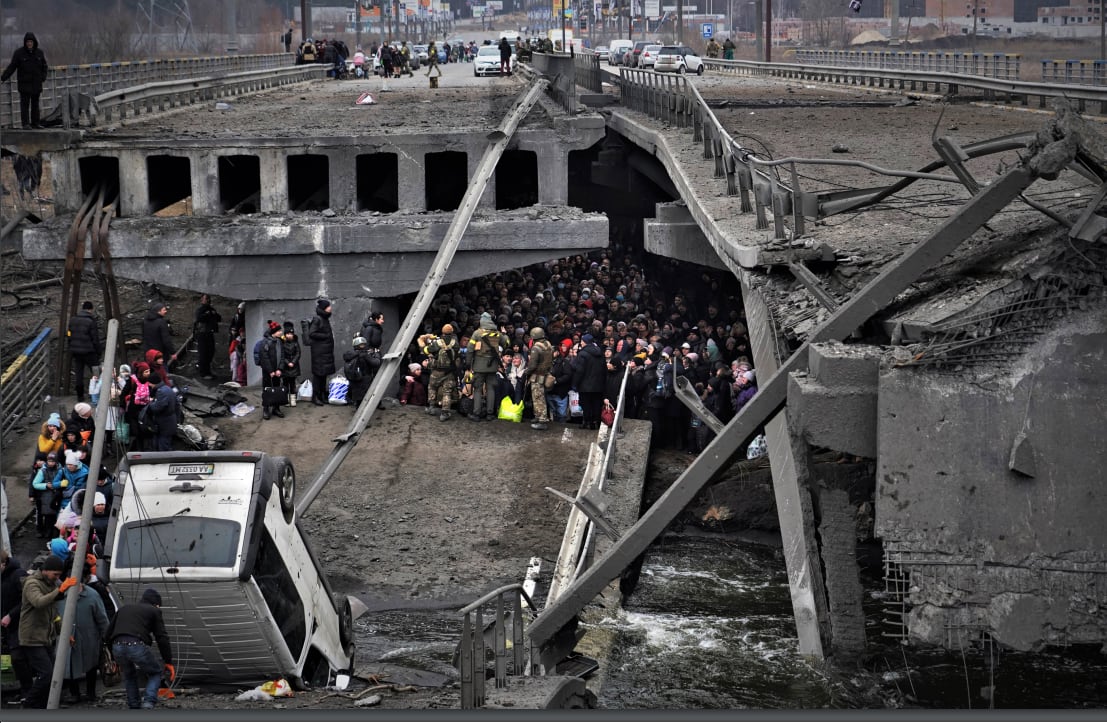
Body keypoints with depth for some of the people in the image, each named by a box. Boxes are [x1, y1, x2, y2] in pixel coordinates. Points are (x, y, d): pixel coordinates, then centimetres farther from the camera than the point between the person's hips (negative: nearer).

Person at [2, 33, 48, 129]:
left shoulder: (39, 52, 6)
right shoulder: (19, 53, -4)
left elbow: (44, 66, 14)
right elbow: (12, 66, -5)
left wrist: (43, 77, -3)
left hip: (36, 84, 3)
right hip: (24, 84, -3)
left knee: (35, 103, 9)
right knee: (25, 104, -4)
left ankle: (36, 122, 16)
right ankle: (26, 124, -3)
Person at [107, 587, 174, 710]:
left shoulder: (124, 608, 31)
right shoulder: (154, 611, 16)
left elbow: (109, 633, 29)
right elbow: (162, 638, 9)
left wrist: (114, 659, 34)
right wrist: (168, 662, 13)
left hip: (117, 646, 4)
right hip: (137, 646, -4)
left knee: (129, 677, 29)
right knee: (155, 674, 16)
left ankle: (134, 707, 24)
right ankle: (148, 702, -6)